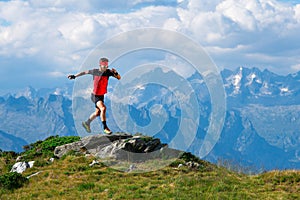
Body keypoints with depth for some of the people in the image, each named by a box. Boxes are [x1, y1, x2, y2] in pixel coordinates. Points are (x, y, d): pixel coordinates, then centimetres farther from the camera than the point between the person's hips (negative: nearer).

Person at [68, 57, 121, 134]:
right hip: (95, 95, -5)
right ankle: (105, 128, -22)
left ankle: (87, 123, 41)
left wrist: (115, 73, -28)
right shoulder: (95, 71, -12)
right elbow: (85, 72, 5)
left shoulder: (108, 72, -8)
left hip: (102, 95, 5)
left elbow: (119, 78, -7)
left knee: (97, 113, 18)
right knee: (103, 108, -26)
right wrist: (74, 76, 10)